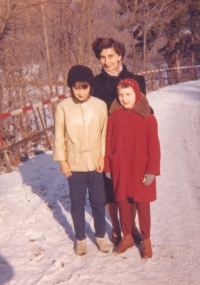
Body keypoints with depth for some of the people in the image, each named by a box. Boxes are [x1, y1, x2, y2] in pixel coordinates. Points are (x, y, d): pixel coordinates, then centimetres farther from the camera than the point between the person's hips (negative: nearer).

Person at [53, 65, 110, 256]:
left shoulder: (100, 105, -7)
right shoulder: (63, 107, -9)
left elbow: (104, 134, -1)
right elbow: (59, 136, -3)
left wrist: (103, 157, -5)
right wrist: (62, 161, -4)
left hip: (95, 163, 1)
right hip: (74, 164, 0)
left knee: (98, 202, 11)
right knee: (77, 203, 13)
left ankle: (100, 236, 32)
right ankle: (80, 238, 31)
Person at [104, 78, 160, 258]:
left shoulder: (148, 119, -9)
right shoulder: (114, 116, -2)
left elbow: (154, 147, -8)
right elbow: (109, 143, 2)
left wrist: (152, 170, -10)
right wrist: (107, 166, 3)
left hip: (140, 170, -2)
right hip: (120, 170, 3)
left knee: (142, 205, 9)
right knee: (123, 203, 13)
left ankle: (146, 240, 27)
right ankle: (127, 237, 32)